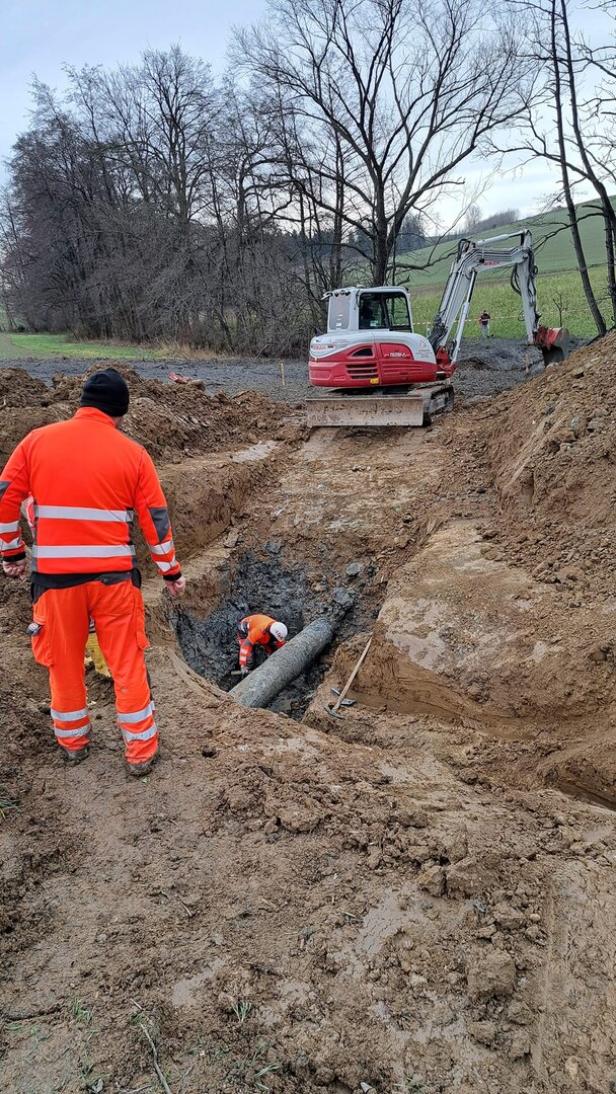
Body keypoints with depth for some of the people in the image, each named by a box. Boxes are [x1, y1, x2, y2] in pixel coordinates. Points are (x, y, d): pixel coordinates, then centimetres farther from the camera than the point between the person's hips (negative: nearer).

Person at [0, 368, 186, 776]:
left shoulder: (37, 441, 0)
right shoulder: (133, 453, -3)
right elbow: (156, 518, 0)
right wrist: (171, 571, 10)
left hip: (54, 575, 1)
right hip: (114, 575, -1)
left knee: (64, 662, 18)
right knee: (128, 664, 11)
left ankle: (73, 743, 36)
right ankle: (141, 751, 21)